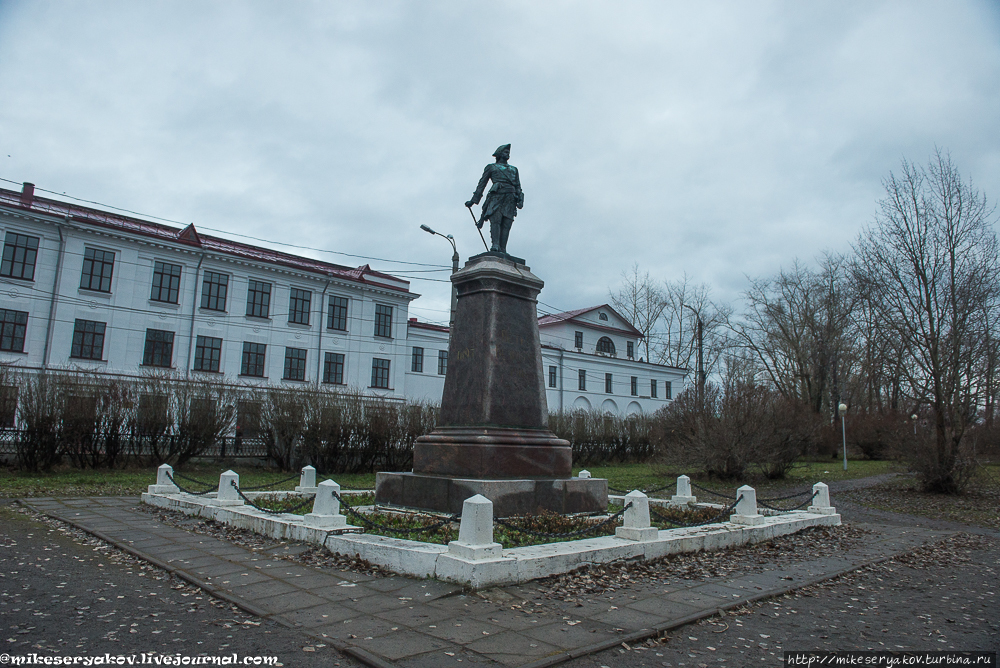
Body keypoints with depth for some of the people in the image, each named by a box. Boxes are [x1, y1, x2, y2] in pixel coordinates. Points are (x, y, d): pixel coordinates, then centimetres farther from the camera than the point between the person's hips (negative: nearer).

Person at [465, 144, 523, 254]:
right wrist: (473, 200, 8)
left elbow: (518, 186, 25)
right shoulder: (491, 167, 23)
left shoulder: (514, 169, 33)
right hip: (497, 195, -2)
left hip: (510, 198, 3)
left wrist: (520, 199, 6)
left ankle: (502, 250, -19)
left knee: (506, 223, -12)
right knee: (495, 219, -22)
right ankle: (495, 245, -34)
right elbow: (482, 184, 17)